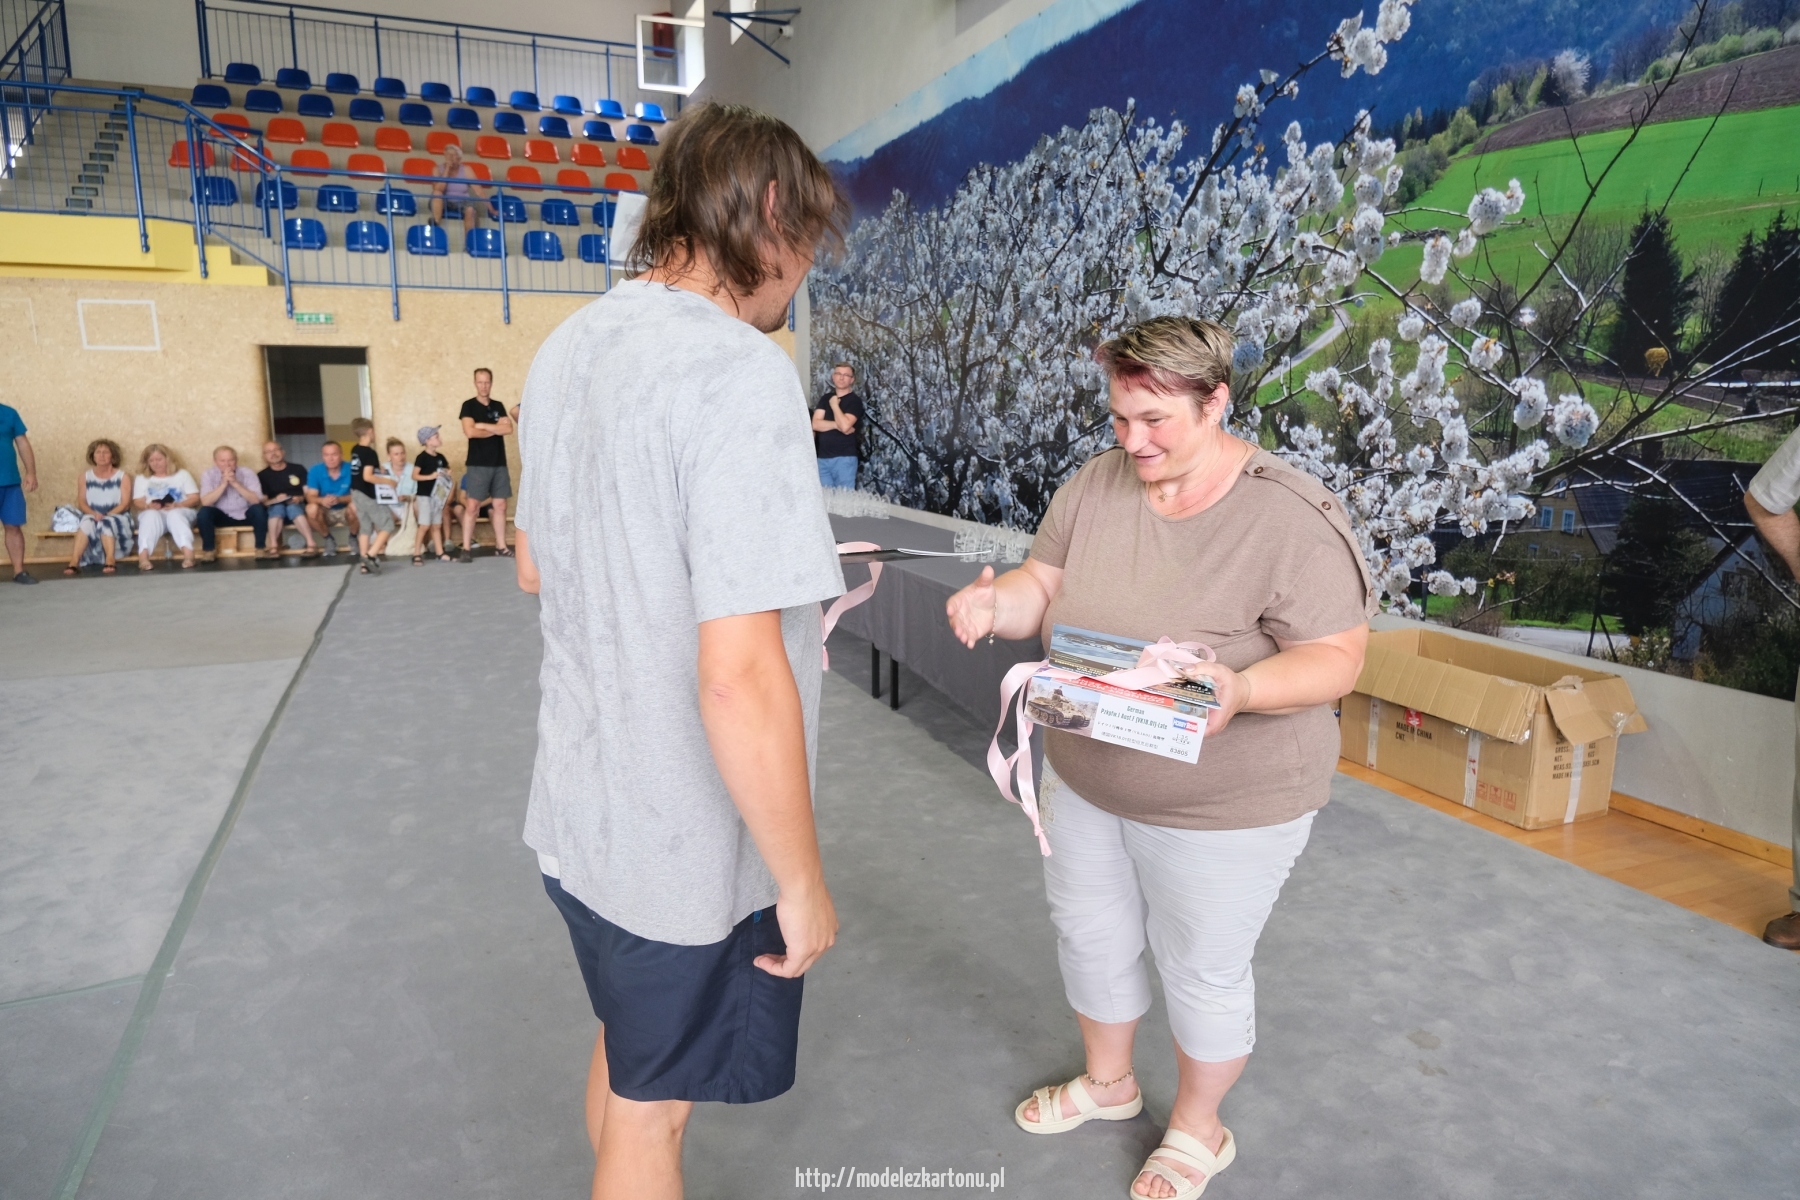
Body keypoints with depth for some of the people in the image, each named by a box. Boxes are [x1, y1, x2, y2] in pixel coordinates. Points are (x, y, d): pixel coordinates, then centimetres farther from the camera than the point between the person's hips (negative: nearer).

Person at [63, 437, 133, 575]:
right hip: (93, 516, 2)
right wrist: (94, 513, -18)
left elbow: (125, 504, -5)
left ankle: (111, 560, -42)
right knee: (87, 522, -33)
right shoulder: (86, 476, 11)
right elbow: (81, 502, 4)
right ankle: (74, 562, -43)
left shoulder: (122, 477, 5)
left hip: (117, 518, -1)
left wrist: (106, 515, -20)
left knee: (106, 523, -36)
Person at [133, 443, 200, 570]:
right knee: (151, 516, -36)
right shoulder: (142, 478, 19)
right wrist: (149, 505, -15)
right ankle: (143, 557, -54)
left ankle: (188, 554, -57)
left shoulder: (182, 474, 14)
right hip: (152, 512, 1)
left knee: (174, 515, -38)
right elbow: (138, 501, 8)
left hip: (180, 512, -1)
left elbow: (195, 498, 4)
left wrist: (177, 505, -15)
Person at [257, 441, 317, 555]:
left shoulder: (298, 469, 8)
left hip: (297, 507, 0)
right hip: (274, 509, 0)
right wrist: (275, 500, -19)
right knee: (278, 507, -35)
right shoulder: (262, 475, 8)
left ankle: (311, 544, -44)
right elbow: (262, 501, 2)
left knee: (293, 507, -36)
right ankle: (273, 546, -43)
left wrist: (301, 498, -16)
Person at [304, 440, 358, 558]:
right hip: (326, 513, 1)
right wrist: (322, 500, -40)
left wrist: (339, 499, -40)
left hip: (346, 511, -1)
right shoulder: (315, 471, -11)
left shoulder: (351, 469, -17)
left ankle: (353, 538, -3)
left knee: (354, 506, -34)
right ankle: (328, 539, -3)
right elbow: (310, 497, -15)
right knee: (311, 508, -30)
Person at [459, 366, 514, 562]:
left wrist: (483, 425, -10)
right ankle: (467, 548, -2)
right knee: (471, 506, -5)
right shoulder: (469, 405, 0)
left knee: (500, 505, 5)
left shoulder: (498, 406, 13)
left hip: (499, 463, 4)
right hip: (477, 464, -4)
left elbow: (508, 428, -3)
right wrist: (496, 429, -5)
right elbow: (470, 432, -15)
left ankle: (501, 546, 12)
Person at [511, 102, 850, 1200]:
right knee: (652, 1109, 17)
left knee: (626, 1053, 29)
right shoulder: (741, 373, -25)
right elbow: (741, 682, -30)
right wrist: (803, 883, -16)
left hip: (577, 807, 8)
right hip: (685, 843, -8)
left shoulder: (569, 348, 2)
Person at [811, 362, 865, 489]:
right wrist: (837, 425, -12)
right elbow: (815, 424, 0)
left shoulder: (855, 401, -2)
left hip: (844, 458, -5)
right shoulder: (825, 398, 13)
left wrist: (834, 405, -5)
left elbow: (845, 426, -18)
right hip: (822, 458, 5)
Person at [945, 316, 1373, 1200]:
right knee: (1090, 936, 23)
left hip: (1223, 803, -5)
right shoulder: (1098, 485, -7)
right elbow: (1045, 584, -1)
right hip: (1084, 778, 6)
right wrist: (996, 602, -24)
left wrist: (1242, 689, -41)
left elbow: (1336, 658, -21)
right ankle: (1106, 1081, 52)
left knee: (1202, 971, 15)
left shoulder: (1291, 518, -22)